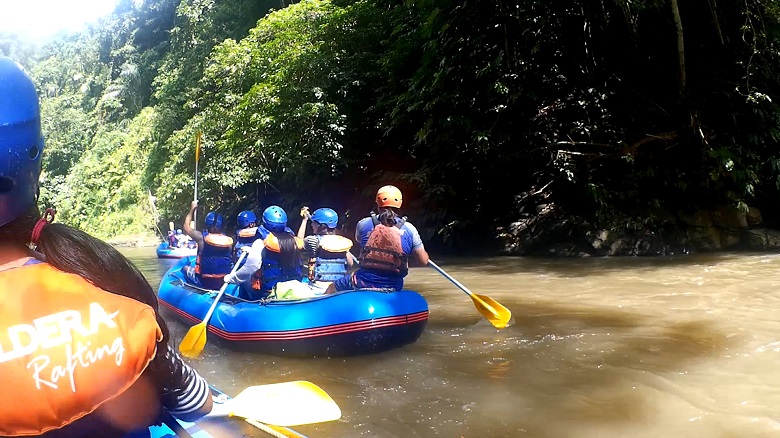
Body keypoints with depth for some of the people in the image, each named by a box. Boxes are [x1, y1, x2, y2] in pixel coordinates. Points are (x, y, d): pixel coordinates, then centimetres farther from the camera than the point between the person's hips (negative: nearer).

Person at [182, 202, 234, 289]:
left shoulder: (201, 237, -12)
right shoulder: (229, 240, -5)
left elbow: (186, 227, 8)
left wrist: (192, 209, 17)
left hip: (204, 282, -2)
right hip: (225, 281, 3)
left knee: (185, 268, 26)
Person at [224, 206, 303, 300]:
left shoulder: (261, 243, -15)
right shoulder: (293, 241, 1)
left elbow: (249, 269, -18)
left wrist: (231, 278, -2)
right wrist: (252, 250, 29)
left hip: (267, 293, -5)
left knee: (244, 279, 19)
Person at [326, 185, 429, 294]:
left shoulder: (363, 224, -5)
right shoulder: (409, 229, -6)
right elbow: (423, 261, -3)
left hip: (363, 283, -1)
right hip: (393, 288, 1)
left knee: (332, 289, 25)